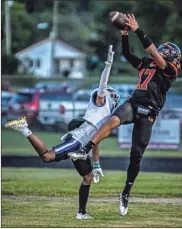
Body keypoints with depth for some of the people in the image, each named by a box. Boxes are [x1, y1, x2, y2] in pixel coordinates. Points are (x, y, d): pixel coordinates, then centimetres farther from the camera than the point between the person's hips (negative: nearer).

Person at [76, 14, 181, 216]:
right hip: (133, 103, 4)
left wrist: (137, 30, -14)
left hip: (148, 112, -4)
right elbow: (127, 54, 20)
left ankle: (126, 192, 12)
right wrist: (124, 35, 5)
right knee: (113, 120, -31)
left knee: (136, 154, 0)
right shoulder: (147, 64, 17)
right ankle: (85, 150, -42)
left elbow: (152, 51, -11)